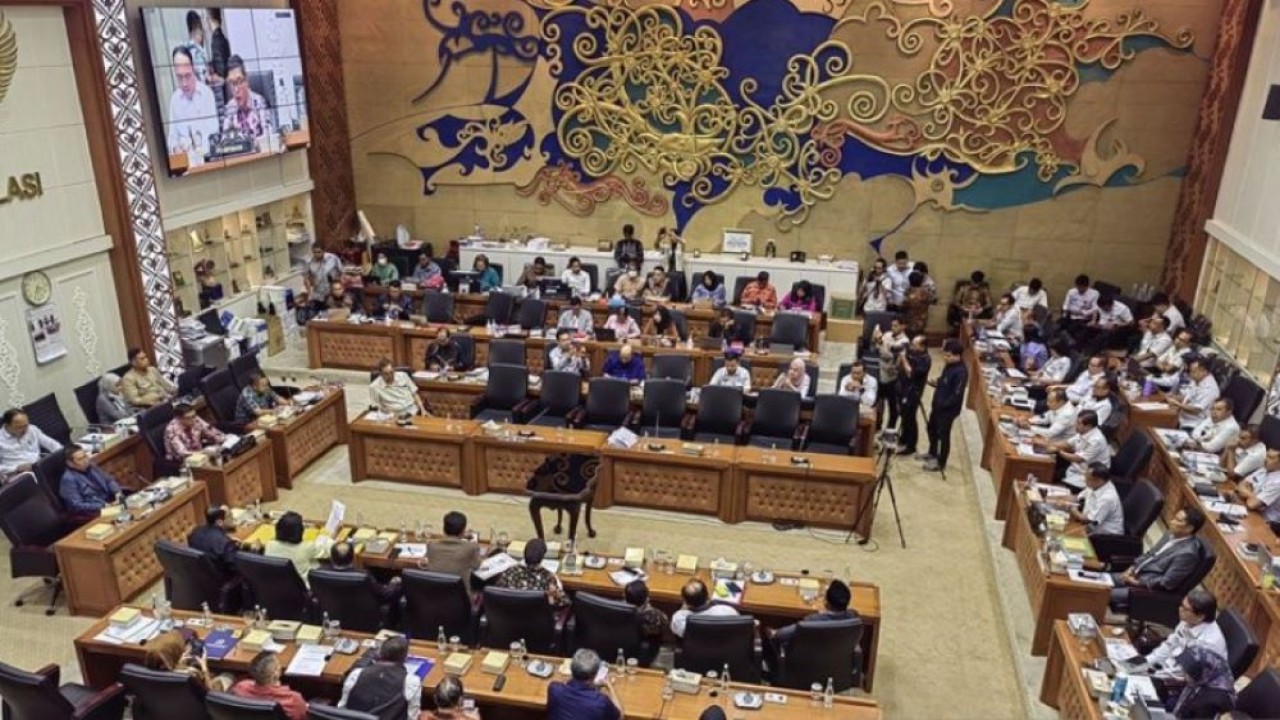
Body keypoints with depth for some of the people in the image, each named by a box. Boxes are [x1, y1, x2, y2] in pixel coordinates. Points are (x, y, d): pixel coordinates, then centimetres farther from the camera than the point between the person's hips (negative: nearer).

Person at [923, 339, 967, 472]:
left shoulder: (961, 372, -28)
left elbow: (957, 395, -28)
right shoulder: (949, 365, 1)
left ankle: (941, 463, 23)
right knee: (932, 429, 25)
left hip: (948, 409, -9)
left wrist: (942, 404, -23)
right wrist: (936, 383, -2)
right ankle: (932, 453, 47)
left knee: (943, 435, 6)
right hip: (938, 405, 9)